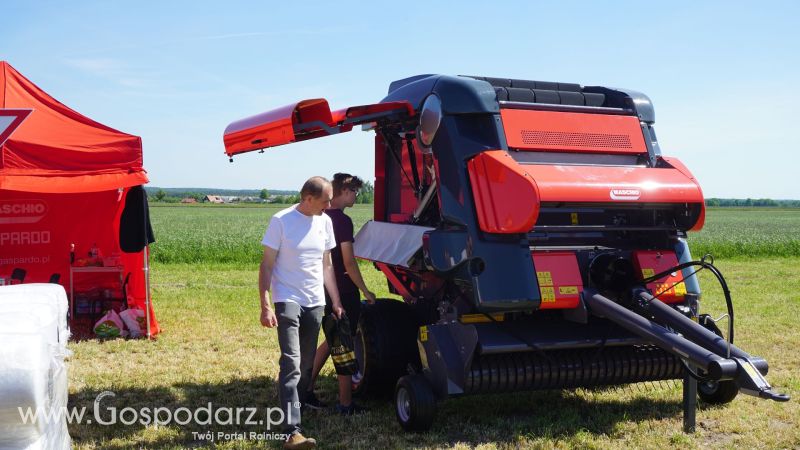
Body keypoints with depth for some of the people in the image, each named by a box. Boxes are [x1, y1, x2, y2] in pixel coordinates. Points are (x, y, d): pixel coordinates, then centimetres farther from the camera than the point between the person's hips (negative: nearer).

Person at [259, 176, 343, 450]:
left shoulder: (325, 222, 7)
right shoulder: (281, 221, -9)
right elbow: (266, 266, -8)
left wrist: (336, 301, 15)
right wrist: (265, 306, -14)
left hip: (315, 303, 6)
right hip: (287, 301, -6)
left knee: (306, 365, 11)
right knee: (291, 365, -14)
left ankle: (295, 405, 27)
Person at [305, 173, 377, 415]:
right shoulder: (342, 220, -18)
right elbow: (349, 263, -20)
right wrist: (366, 291, -12)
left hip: (326, 291, 8)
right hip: (344, 292, -8)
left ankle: (306, 388, 21)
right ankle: (345, 404, 8)